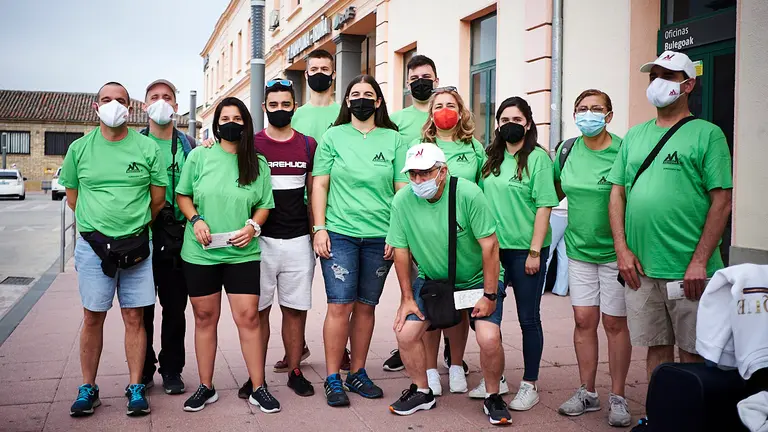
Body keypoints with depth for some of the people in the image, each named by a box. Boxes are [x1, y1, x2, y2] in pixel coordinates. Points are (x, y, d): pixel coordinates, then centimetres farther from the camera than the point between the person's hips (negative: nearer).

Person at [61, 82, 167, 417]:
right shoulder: (80, 148, 5)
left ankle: (136, 388, 13)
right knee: (93, 317, 6)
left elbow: (158, 198, 7)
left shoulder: (147, 148, 2)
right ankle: (88, 388, 18)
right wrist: (99, 223, 9)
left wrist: (135, 225, 11)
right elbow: (72, 197, 12)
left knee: (134, 317, 4)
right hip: (93, 245, 1)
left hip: (136, 246, 0)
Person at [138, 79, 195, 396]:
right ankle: (143, 370, 20)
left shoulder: (189, 146, 9)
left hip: (176, 238, 1)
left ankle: (171, 370, 20)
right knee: (141, 309, 6)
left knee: (175, 308, 8)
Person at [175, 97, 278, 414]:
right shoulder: (199, 156, 3)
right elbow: (183, 195, 8)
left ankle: (258, 388, 8)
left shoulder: (258, 162, 5)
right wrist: (196, 219, -10)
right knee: (205, 318, 8)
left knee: (248, 317, -3)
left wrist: (253, 226, -11)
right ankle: (206, 387, 21)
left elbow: (265, 204, 8)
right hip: (200, 253, 1)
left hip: (243, 254, 0)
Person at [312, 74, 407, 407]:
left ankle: (357, 373, 21)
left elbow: (402, 189, 7)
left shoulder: (393, 139, 8)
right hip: (339, 233, -2)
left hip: (380, 237, 2)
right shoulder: (333, 137, 6)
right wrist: (319, 228, -4)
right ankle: (333, 379, 6)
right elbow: (320, 184, 4)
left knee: (366, 305, 9)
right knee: (340, 305, -5)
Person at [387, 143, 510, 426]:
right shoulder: (402, 200, -14)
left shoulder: (468, 194, -25)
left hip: (477, 278, -3)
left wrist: (489, 295, -19)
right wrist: (407, 298, -3)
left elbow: (489, 245, -21)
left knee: (489, 338, -19)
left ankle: (493, 397, 9)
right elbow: (401, 250, -5)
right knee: (405, 333, -6)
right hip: (431, 278, 4)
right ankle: (422, 392, 19)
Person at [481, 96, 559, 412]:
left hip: (525, 249, -5)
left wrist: (535, 252, -15)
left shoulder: (538, 157, -7)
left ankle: (529, 385, 17)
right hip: (493, 247, 6)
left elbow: (544, 206, -11)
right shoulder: (492, 158, 9)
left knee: (528, 318, 5)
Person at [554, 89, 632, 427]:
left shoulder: (622, 152, -11)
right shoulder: (567, 151, 3)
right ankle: (587, 393, 20)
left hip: (614, 251, -4)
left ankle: (618, 398, 16)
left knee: (614, 323, 3)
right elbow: (557, 191, 18)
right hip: (579, 249, 4)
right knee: (584, 321, 7)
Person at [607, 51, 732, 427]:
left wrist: (699, 261, -14)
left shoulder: (707, 134, -2)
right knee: (656, 347, 14)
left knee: (692, 352, 5)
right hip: (640, 267, 4)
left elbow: (722, 201, -7)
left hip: (688, 269, -4)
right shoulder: (635, 136, 13)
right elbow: (618, 192, 12)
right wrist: (622, 249, 1)